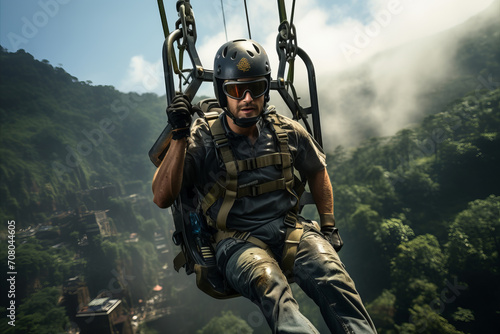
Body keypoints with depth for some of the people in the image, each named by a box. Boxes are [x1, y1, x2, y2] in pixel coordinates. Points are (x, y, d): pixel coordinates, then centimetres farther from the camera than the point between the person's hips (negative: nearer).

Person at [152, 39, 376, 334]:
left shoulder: (287, 132, 7)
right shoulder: (202, 140, -3)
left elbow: (317, 171, 24)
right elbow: (162, 198, -11)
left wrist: (329, 226, 16)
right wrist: (179, 136, -21)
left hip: (290, 230, 3)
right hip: (238, 242, -3)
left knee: (330, 272, -29)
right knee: (267, 281, -36)